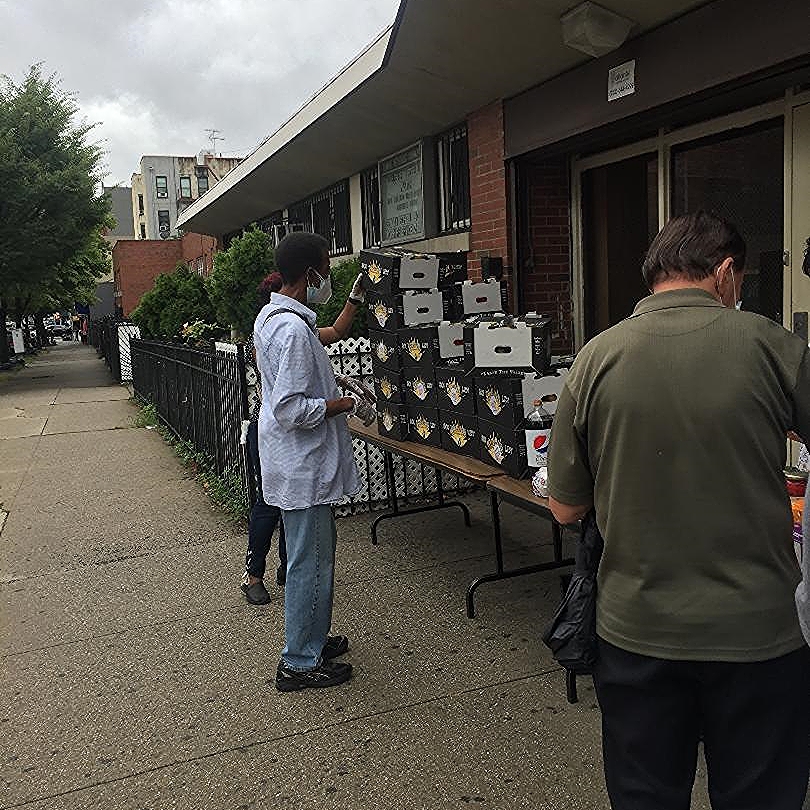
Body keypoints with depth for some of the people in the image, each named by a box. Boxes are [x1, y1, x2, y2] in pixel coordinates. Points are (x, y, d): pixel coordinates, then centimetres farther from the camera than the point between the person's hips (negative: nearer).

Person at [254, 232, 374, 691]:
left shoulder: (271, 316, 9)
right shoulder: (294, 330, -24)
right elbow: (292, 409, -27)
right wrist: (347, 404, -16)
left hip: (298, 461, 11)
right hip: (303, 465, -11)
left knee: (317, 551, 21)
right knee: (311, 562, 1)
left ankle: (313, 639, 35)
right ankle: (300, 664, 15)